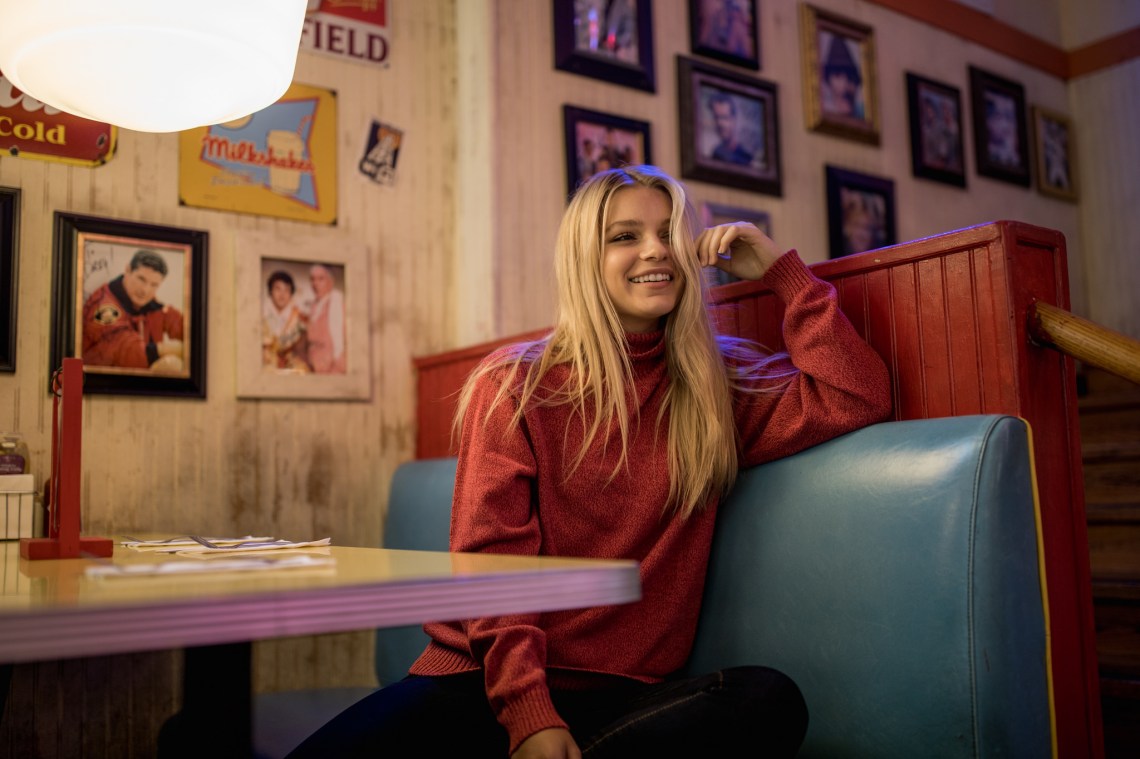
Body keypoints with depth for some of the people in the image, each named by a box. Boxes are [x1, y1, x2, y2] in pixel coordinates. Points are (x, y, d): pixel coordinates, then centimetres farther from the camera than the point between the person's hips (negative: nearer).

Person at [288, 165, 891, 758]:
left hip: (625, 692, 3)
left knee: (770, 700, -28)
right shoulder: (513, 385, 3)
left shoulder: (715, 390, 11)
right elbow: (490, 559, -4)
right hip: (487, 682, -2)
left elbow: (855, 397, 0)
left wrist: (779, 269, 2)